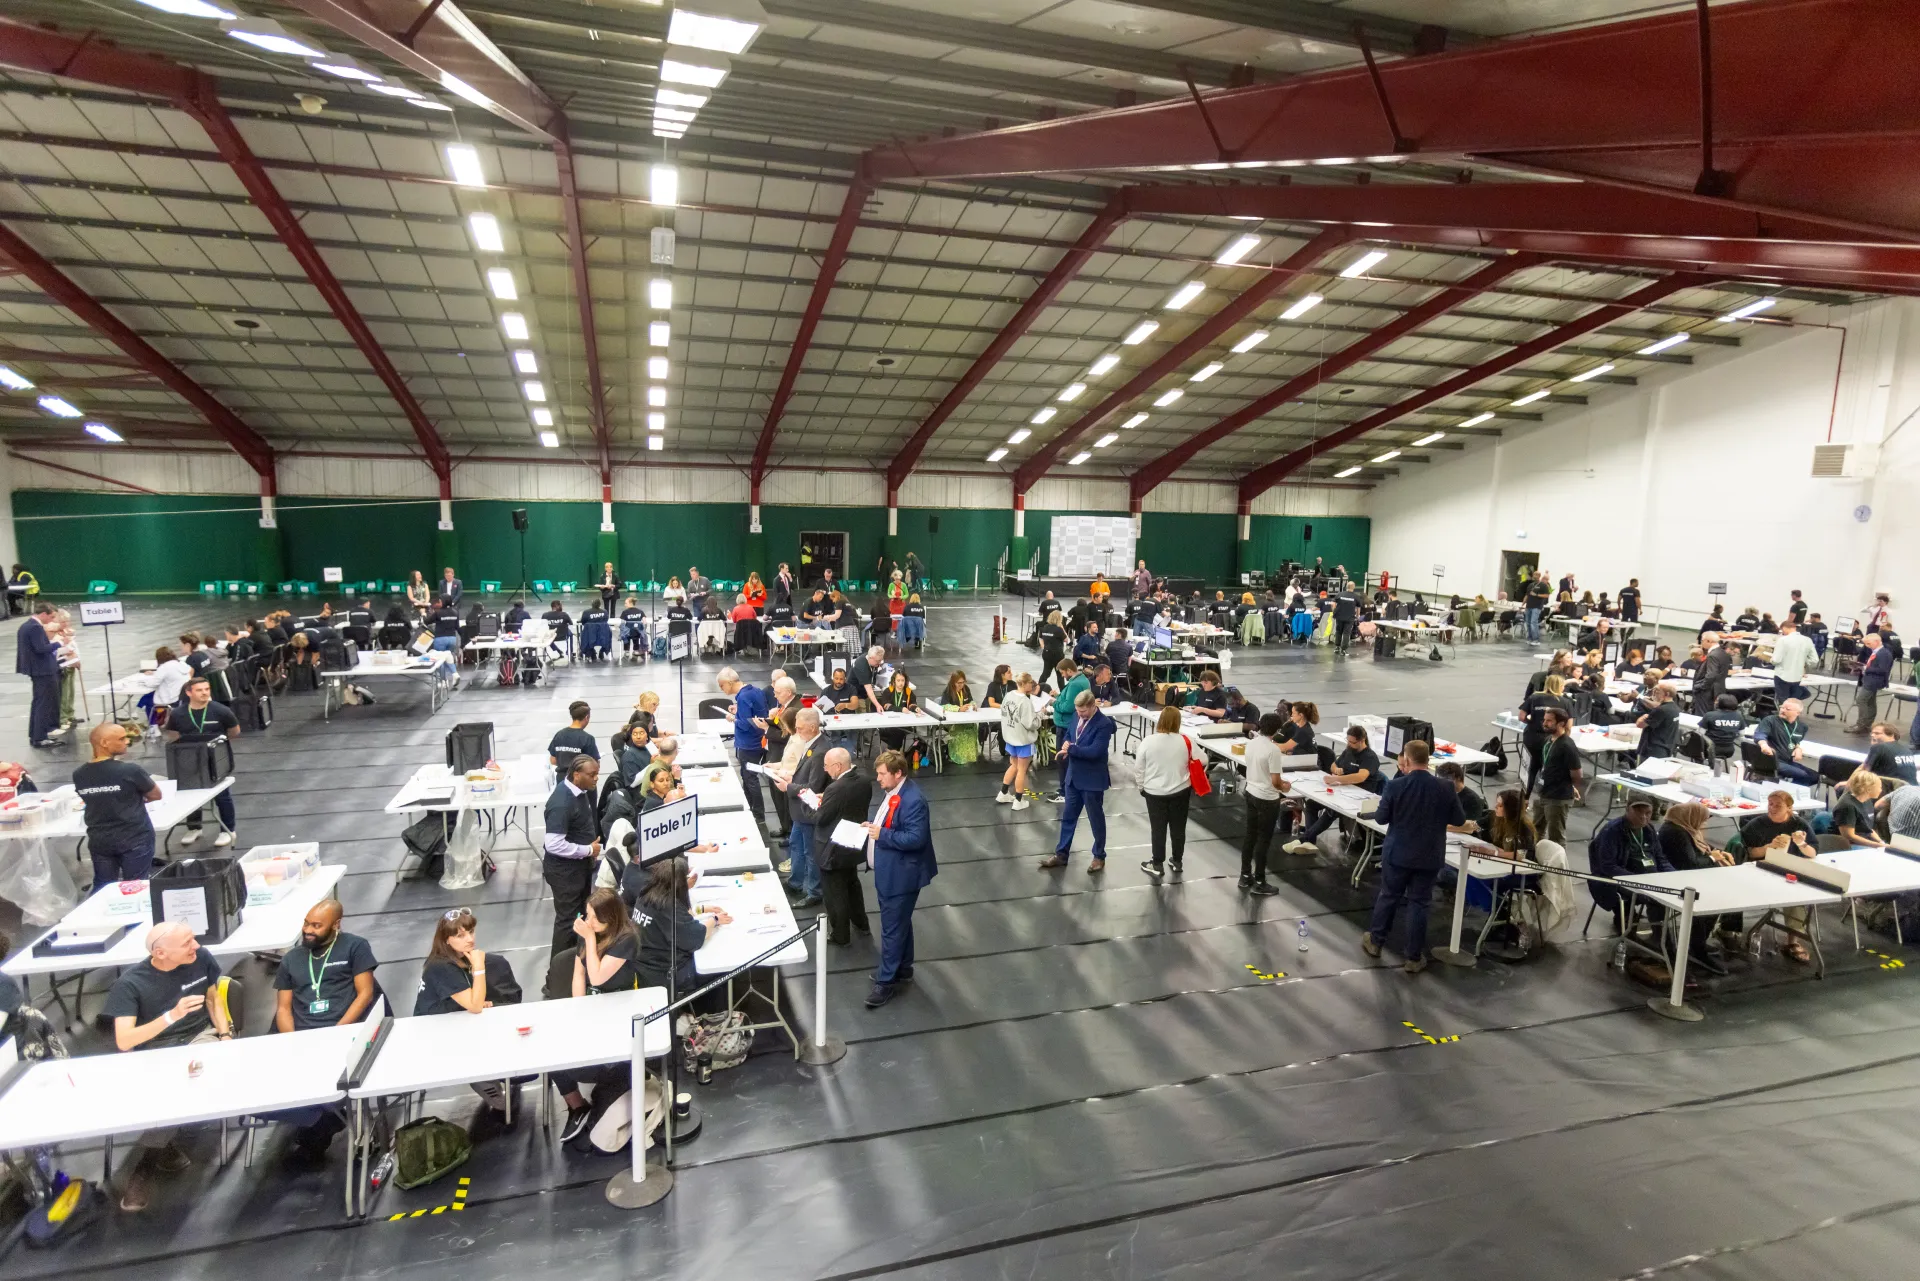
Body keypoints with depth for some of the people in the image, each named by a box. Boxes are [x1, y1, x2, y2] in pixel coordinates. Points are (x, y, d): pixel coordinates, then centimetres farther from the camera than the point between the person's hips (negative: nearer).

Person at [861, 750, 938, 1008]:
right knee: (898, 923, 22)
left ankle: (887, 981, 13)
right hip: (889, 871, 10)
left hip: (901, 875, -10)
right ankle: (902, 969, 37)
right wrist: (872, 825, -1)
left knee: (892, 928, 1)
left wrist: (882, 835, -26)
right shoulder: (890, 792, 4)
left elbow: (916, 838, -29)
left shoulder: (913, 801, -26)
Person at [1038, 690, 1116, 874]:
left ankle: (1099, 857, 26)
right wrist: (1066, 744, -9)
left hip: (1092, 779, -7)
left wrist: (1070, 749, -22)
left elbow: (1094, 751, -29)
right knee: (1068, 817, 15)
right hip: (1073, 776, 7)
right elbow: (1067, 735, 14)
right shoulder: (1076, 716, 1)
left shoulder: (1104, 724, -22)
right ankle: (1061, 854, 26)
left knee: (1096, 819, 10)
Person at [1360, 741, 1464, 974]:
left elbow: (1380, 818, -8)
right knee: (1419, 903, 10)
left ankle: (1375, 941, 32)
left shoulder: (1395, 786, -17)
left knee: (1388, 896, 16)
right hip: (1429, 856, 1)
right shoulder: (1446, 788, -12)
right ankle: (1414, 957, 17)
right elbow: (1459, 820, 0)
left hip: (1397, 853, -1)